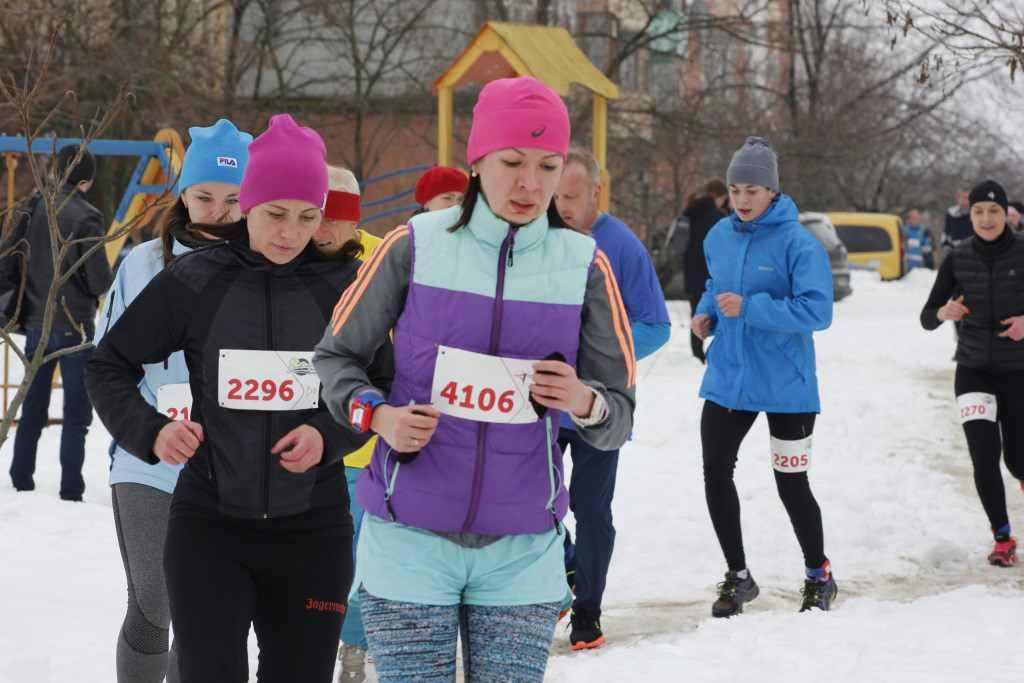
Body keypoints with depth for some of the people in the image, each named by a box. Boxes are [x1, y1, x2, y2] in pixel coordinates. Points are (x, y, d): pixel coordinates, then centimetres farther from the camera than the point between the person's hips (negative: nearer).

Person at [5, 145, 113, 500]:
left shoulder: (32, 208, 0)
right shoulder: (85, 217, -15)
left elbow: (8, 267, 1)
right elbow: (100, 281, -15)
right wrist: (106, 277, 6)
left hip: (35, 324, 5)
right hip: (74, 326, -5)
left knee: (32, 410, 16)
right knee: (77, 414, 2)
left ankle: (21, 482, 21)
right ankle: (71, 491, -1)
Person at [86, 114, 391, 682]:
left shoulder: (344, 285, -2)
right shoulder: (193, 281, -3)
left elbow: (380, 388, 6)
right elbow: (109, 366, 6)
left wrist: (330, 436, -13)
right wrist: (149, 431, -12)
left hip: (313, 530, 1)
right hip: (209, 524, -1)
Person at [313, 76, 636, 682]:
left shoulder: (584, 265, 2)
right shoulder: (416, 246, -2)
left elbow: (619, 418, 5)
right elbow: (336, 356, 7)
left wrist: (585, 403, -17)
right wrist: (377, 414, -12)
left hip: (523, 550, 1)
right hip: (410, 537, -1)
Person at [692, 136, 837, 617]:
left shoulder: (798, 243, -15)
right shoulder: (720, 236, 4)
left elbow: (817, 310, -21)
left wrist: (748, 308, -26)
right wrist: (707, 312, 0)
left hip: (784, 383, -5)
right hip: (727, 379, 5)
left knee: (791, 485, 4)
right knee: (716, 474, 1)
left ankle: (819, 577, 25)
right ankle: (737, 577, 18)